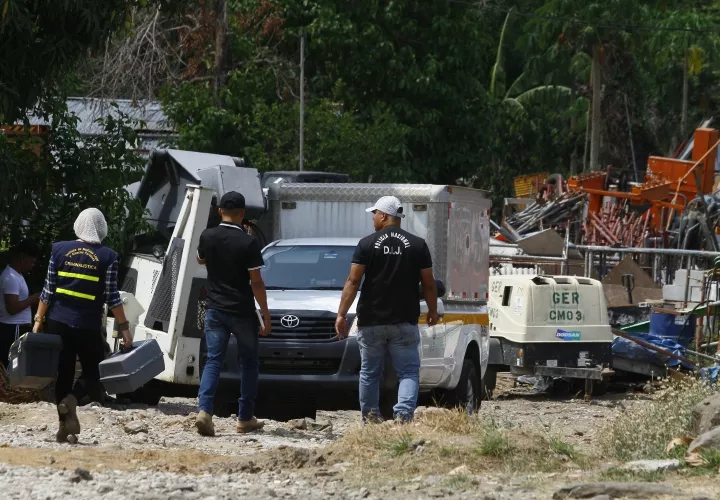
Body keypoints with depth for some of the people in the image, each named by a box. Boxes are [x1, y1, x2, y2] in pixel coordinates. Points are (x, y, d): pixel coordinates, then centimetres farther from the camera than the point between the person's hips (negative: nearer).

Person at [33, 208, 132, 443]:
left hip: (58, 323, 2)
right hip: (88, 326, -2)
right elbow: (112, 297, -5)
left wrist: (39, 320, 7)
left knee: (63, 373, 10)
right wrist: (124, 327, 2)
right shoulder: (107, 257, -4)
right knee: (93, 372, 11)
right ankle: (72, 399, -17)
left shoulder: (59, 250, 2)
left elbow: (48, 291, 2)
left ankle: (64, 424, 5)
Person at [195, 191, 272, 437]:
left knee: (213, 361, 2)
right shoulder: (248, 243, -14)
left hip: (215, 309, 3)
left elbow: (200, 260, 21)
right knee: (249, 363, 12)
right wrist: (265, 315, -6)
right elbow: (256, 282, -13)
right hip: (242, 312, -3)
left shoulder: (208, 237, -1)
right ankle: (245, 418, 15)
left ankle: (204, 410, -18)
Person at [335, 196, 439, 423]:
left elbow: (353, 281, -6)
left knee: (369, 372, 13)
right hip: (405, 321, 0)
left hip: (371, 321, 0)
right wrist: (433, 311, 19)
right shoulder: (418, 245, 1)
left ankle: (370, 417, 16)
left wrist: (342, 314, -4)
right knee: (408, 371, 1)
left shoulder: (367, 244, -3)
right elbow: (428, 283, 4)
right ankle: (404, 413, -19)